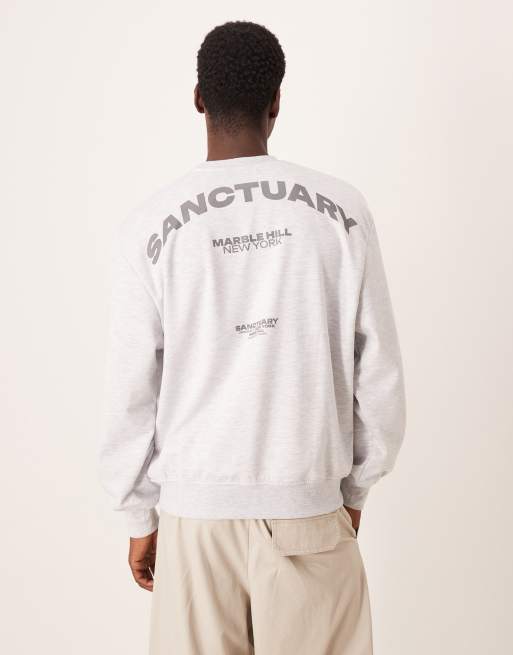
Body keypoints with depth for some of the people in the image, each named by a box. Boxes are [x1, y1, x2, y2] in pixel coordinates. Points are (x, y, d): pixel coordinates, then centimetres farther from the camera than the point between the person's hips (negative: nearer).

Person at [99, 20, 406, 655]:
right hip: (308, 504, 0)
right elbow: (378, 369, -1)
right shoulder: (340, 209, -5)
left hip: (196, 507, 0)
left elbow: (130, 392, -3)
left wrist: (140, 515, 10)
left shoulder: (150, 225, -7)